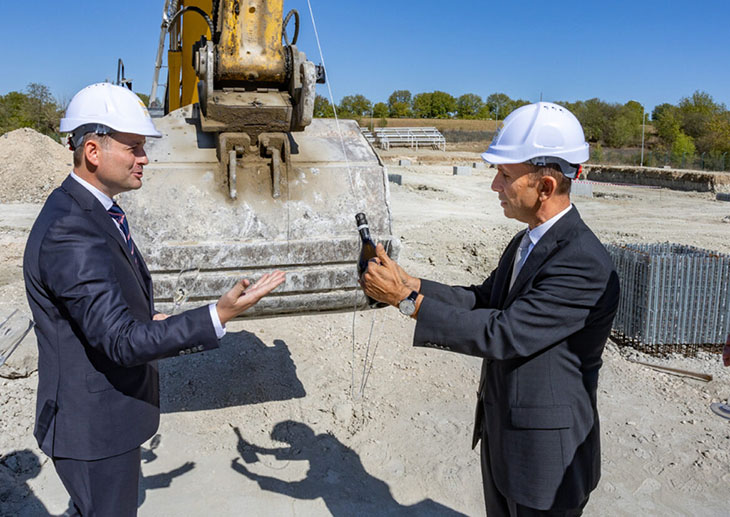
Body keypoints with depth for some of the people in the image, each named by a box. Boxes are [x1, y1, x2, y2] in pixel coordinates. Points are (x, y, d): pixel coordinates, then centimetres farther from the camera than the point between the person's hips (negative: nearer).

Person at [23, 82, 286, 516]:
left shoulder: (85, 208, 4)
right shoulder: (70, 232, -29)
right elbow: (122, 341, -32)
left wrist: (148, 321, 2)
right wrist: (218, 316, -37)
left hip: (107, 408, 10)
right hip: (94, 427, -9)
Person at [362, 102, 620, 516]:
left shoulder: (585, 264, -27)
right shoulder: (527, 242, 3)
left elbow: (503, 335, -30)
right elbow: (484, 300, 7)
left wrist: (407, 300, -26)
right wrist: (411, 282, -6)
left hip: (546, 455, -8)